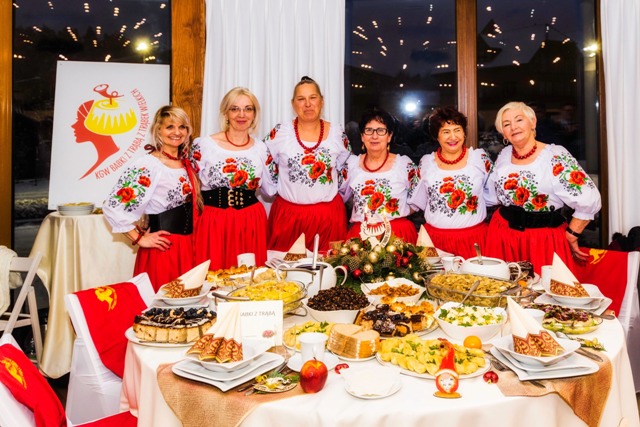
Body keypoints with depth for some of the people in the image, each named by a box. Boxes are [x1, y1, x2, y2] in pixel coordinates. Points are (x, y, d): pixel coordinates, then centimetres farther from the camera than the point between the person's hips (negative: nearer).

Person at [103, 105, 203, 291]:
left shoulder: (186, 163, 10)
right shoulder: (147, 165, -13)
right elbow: (113, 206, -19)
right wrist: (139, 238, -12)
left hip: (188, 247, 7)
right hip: (163, 249, -7)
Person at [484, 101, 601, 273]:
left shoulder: (555, 156, -12)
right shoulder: (504, 155, 5)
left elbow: (589, 200, -16)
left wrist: (570, 237, -10)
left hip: (544, 239, -4)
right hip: (502, 236, 5)